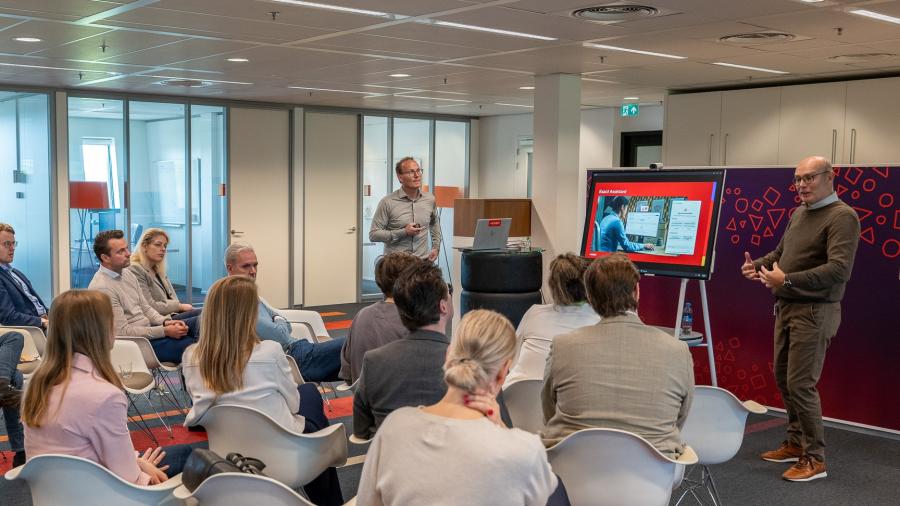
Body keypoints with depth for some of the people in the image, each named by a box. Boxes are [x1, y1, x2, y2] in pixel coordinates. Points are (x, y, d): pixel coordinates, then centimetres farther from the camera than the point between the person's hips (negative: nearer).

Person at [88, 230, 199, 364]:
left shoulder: (127, 274, 11)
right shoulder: (102, 288, -18)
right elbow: (123, 332, -20)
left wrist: (165, 322, -4)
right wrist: (164, 331, -20)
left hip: (148, 330, 9)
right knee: (190, 345, -27)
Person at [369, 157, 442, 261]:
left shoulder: (430, 200, 6)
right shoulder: (388, 202, -7)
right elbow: (373, 234, -8)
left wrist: (436, 247, 16)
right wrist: (403, 232, -15)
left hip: (423, 261, 3)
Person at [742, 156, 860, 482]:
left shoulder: (842, 216, -14)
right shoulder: (798, 214, 12)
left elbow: (839, 270, -25)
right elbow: (780, 253, 23)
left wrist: (787, 280, -28)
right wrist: (757, 264, 3)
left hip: (814, 312, -8)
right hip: (786, 308, 9)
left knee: (801, 385, -8)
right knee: (783, 378, 14)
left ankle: (815, 459, 4)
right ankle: (796, 443, 29)